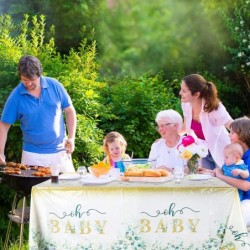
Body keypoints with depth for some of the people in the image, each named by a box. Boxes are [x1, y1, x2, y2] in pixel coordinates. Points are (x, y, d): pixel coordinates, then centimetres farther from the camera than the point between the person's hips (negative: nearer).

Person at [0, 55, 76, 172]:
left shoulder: (54, 85, -3)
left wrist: (71, 138, -2)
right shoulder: (16, 96, -7)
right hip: (32, 155, -1)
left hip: (60, 151, 1)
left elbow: (69, 111, 6)